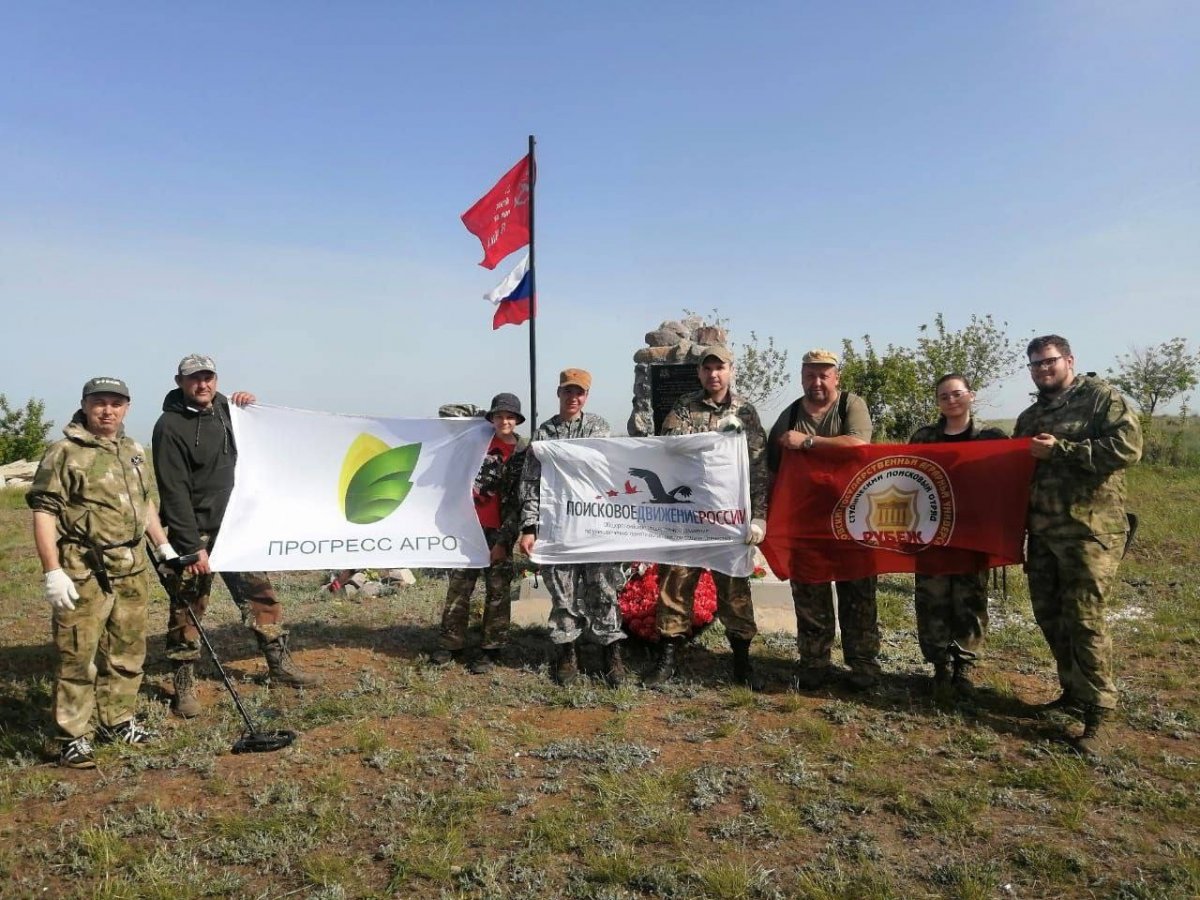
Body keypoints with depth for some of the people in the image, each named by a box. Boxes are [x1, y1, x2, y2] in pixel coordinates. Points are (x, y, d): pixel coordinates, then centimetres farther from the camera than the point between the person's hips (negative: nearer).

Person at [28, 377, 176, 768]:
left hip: (131, 570, 7)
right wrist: (52, 571, -18)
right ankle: (72, 737, 10)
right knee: (78, 658, -2)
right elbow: (43, 512, -12)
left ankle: (118, 721, 30)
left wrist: (164, 546, 21)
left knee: (127, 653, 15)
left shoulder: (134, 451, 13)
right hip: (84, 573, -7)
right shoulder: (64, 453, -8)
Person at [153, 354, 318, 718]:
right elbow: (174, 493, -18)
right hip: (195, 531, -6)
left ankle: (279, 663, 22)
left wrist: (248, 405, 5)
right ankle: (184, 684, 16)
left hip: (233, 524, 7)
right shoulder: (170, 427, -14)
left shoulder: (222, 406, 6)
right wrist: (193, 547, -21)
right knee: (188, 608, 2)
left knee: (259, 592, 10)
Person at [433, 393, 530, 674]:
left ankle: (491, 648, 14)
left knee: (498, 590, 4)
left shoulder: (525, 452, -4)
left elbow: (521, 499, -7)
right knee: (459, 584, 9)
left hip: (499, 531, -3)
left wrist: (504, 539, -11)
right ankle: (451, 642, 21)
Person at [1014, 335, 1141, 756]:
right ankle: (1073, 692, 27)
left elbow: (1127, 446, -17)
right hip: (1041, 531, 7)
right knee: (1049, 614, 12)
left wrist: (1060, 450, -19)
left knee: (1084, 618, -7)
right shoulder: (1028, 417, 18)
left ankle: (1096, 713, 2)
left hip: (1089, 531, -7)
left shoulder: (1102, 397, -3)